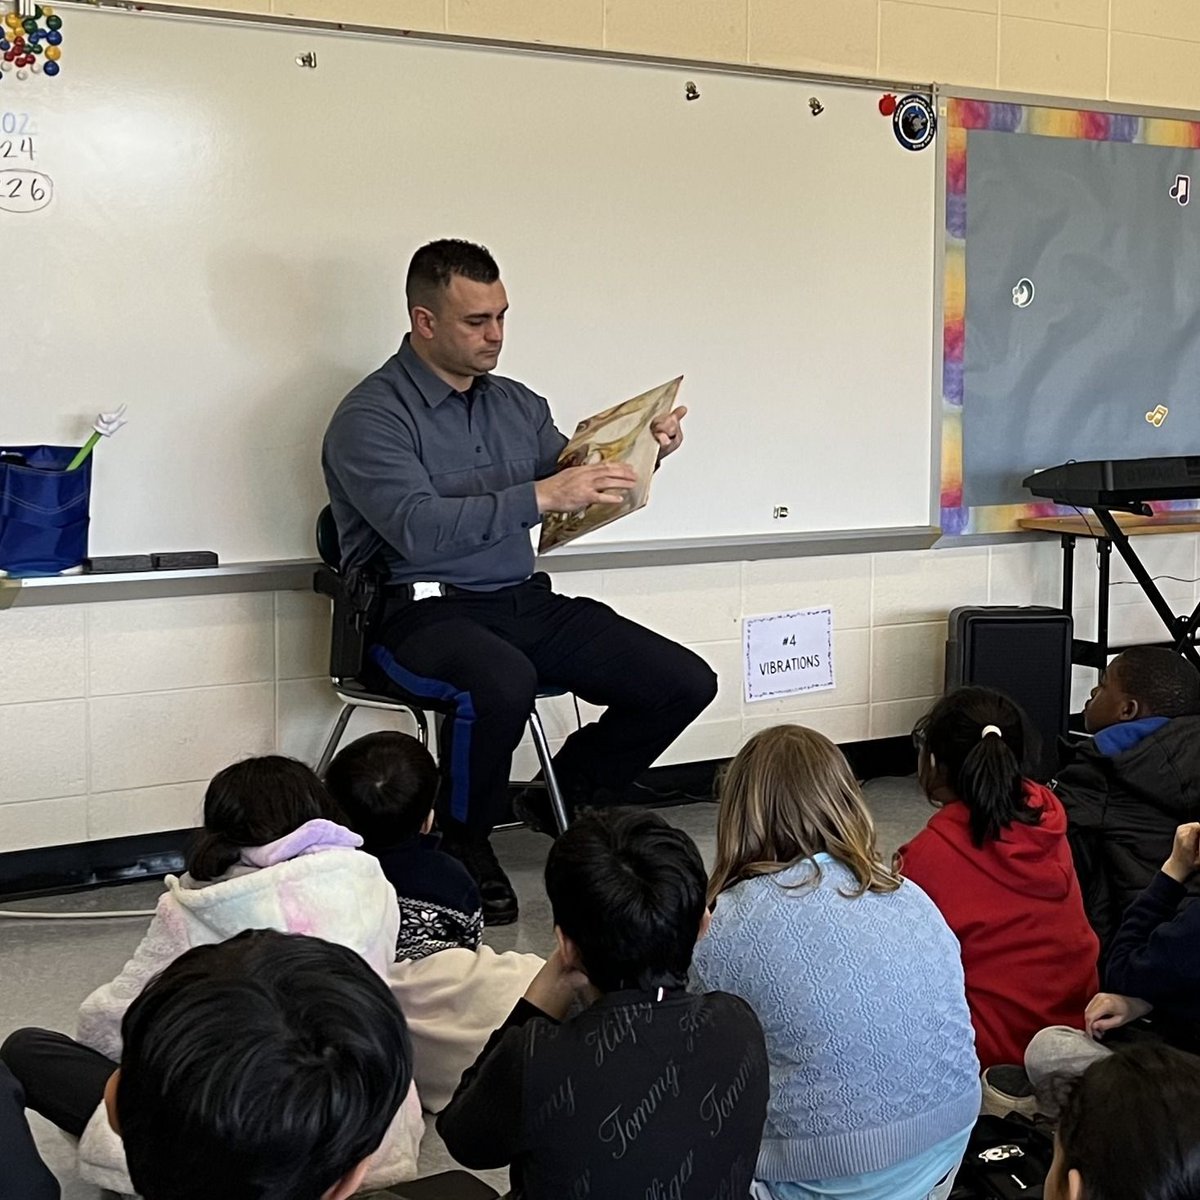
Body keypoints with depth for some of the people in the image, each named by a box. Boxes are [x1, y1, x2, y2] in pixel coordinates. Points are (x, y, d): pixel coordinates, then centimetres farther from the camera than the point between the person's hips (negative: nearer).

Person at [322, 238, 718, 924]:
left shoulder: (517, 405, 15)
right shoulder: (372, 418, -7)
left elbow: (582, 492, 18)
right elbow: (418, 529, -22)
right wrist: (540, 496, -29)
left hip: (524, 602, 7)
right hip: (422, 612, -7)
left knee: (685, 682, -7)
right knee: (502, 682, -40)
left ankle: (567, 802, 17)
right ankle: (462, 842, -10)